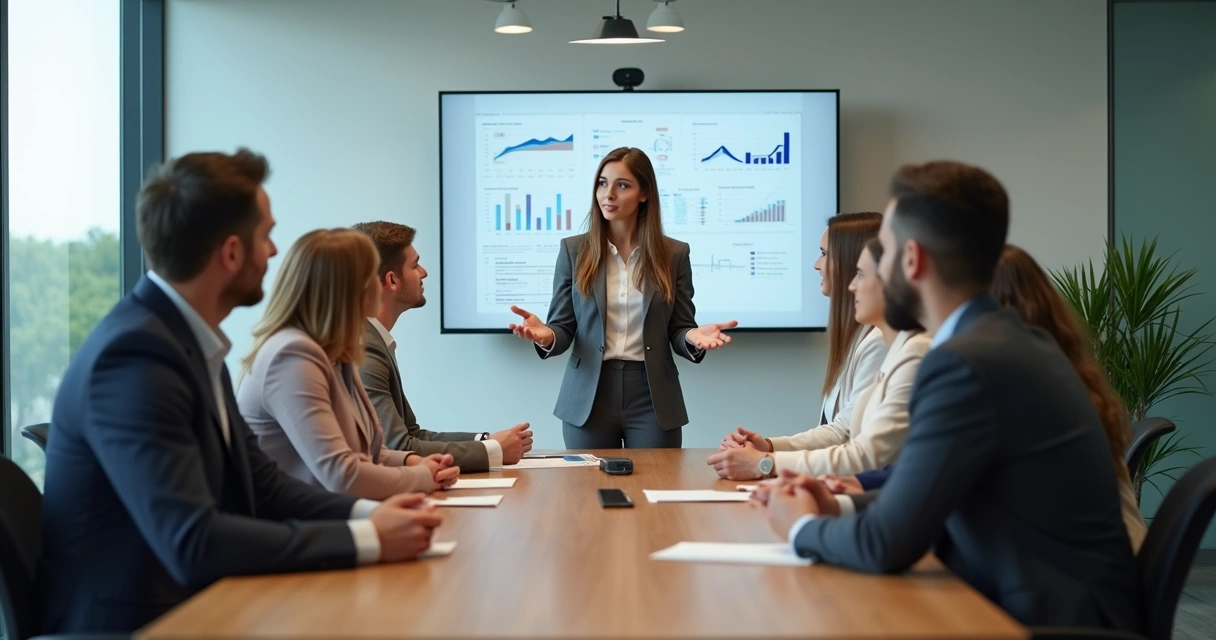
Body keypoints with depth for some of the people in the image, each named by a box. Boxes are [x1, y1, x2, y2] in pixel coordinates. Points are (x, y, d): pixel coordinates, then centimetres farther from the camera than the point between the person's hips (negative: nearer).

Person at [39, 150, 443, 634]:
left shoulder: (190, 337, 6)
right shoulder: (135, 355, -22)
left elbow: (260, 484, 10)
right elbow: (192, 543, -27)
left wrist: (368, 513, -6)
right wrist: (366, 539, -23)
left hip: (189, 607, 8)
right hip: (131, 624, -8)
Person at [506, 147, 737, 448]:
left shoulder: (674, 254, 3)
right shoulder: (574, 250, 3)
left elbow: (679, 330, 4)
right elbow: (563, 328, 2)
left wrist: (693, 337, -19)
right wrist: (547, 336, -21)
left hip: (653, 399, 0)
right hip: (588, 398, 0)